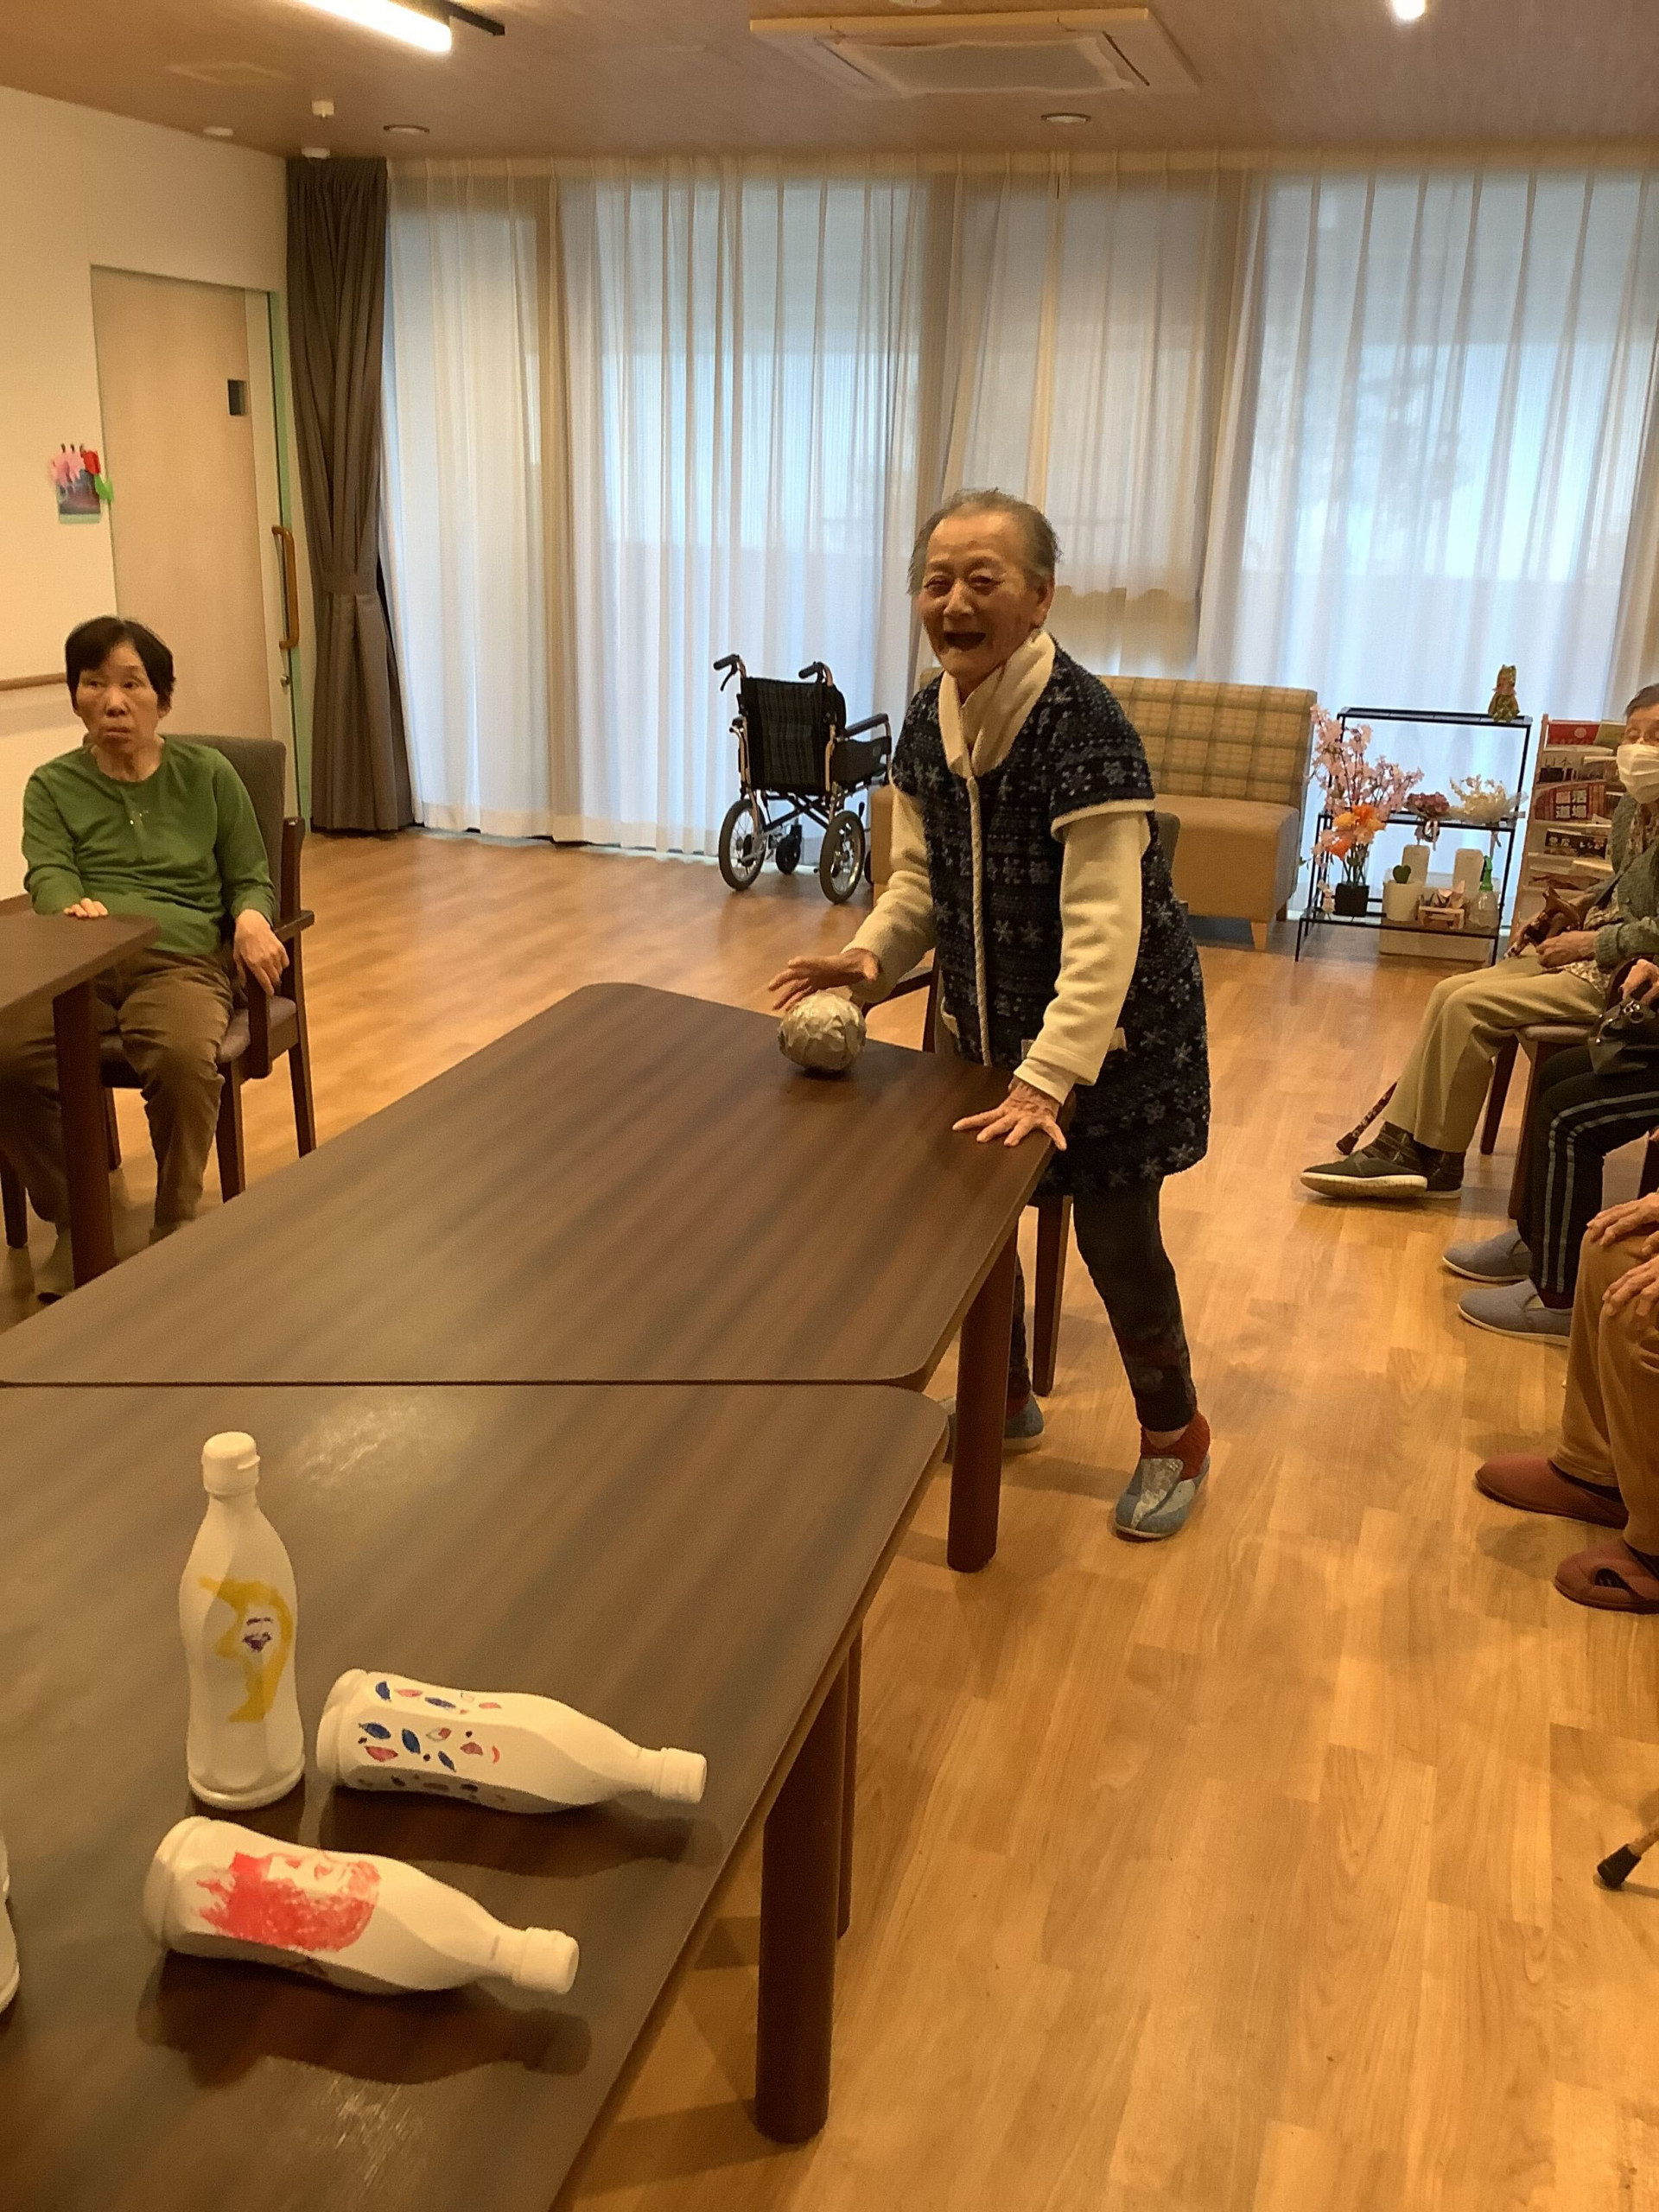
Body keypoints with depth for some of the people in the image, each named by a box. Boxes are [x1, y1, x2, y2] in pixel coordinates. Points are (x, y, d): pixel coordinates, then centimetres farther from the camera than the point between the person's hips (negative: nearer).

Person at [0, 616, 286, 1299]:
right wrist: (74, 907, -27)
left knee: (185, 1058, -37)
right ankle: (73, 1223, -8)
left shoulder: (208, 774, 15)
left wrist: (251, 918, -10)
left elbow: (251, 879, 15)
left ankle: (174, 1228, -14)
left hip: (181, 961, -1)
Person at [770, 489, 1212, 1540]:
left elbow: (1104, 932, -30)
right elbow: (921, 882, 3)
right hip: (991, 1020, 7)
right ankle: (1006, 1399, 41)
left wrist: (1046, 1078, -37)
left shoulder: (1084, 726, -26)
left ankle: (1176, 1437, 29)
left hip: (1113, 1029, -6)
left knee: (1115, 1237, 3)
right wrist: (871, 956, -16)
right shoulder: (930, 723, -4)